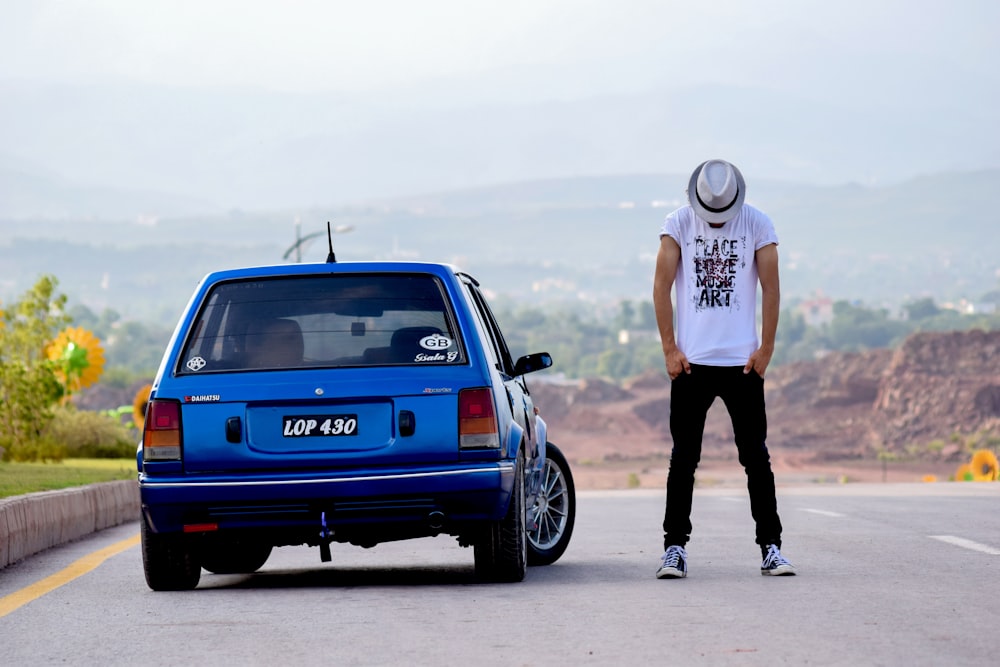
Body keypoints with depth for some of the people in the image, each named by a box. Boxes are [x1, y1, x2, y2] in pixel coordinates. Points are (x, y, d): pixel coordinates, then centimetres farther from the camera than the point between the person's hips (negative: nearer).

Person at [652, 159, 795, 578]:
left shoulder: (757, 225, 0)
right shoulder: (678, 224, -1)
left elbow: (770, 288, 2)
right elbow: (662, 286, -1)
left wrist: (766, 348, -3)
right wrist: (669, 349, -5)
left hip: (743, 362, 0)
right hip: (691, 362, 0)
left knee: (756, 457, 2)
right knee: (683, 459, 1)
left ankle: (770, 547, 6)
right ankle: (674, 547, 4)